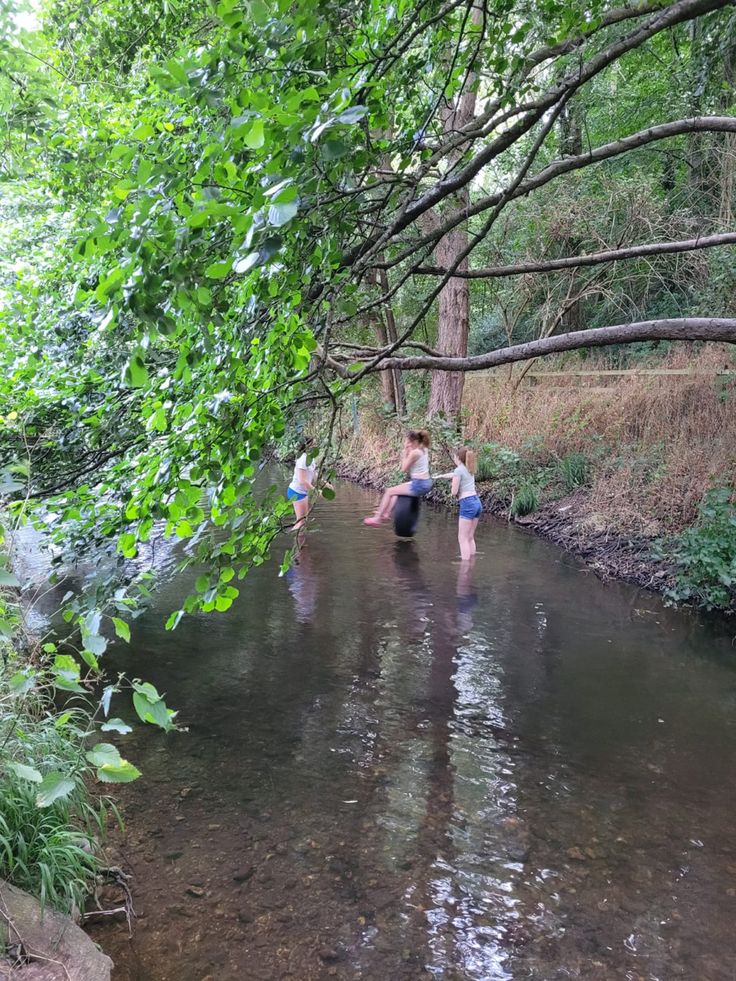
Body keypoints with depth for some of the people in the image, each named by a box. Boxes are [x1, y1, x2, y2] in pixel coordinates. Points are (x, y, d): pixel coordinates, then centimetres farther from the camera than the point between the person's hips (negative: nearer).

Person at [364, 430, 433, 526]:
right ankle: (386, 514, 34)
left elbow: (404, 469, -9)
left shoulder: (414, 453, -18)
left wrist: (405, 453, -4)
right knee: (396, 490, 29)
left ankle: (377, 518, 12)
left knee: (389, 491, 4)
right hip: (426, 483, 9)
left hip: (419, 485, -9)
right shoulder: (424, 449, 9)